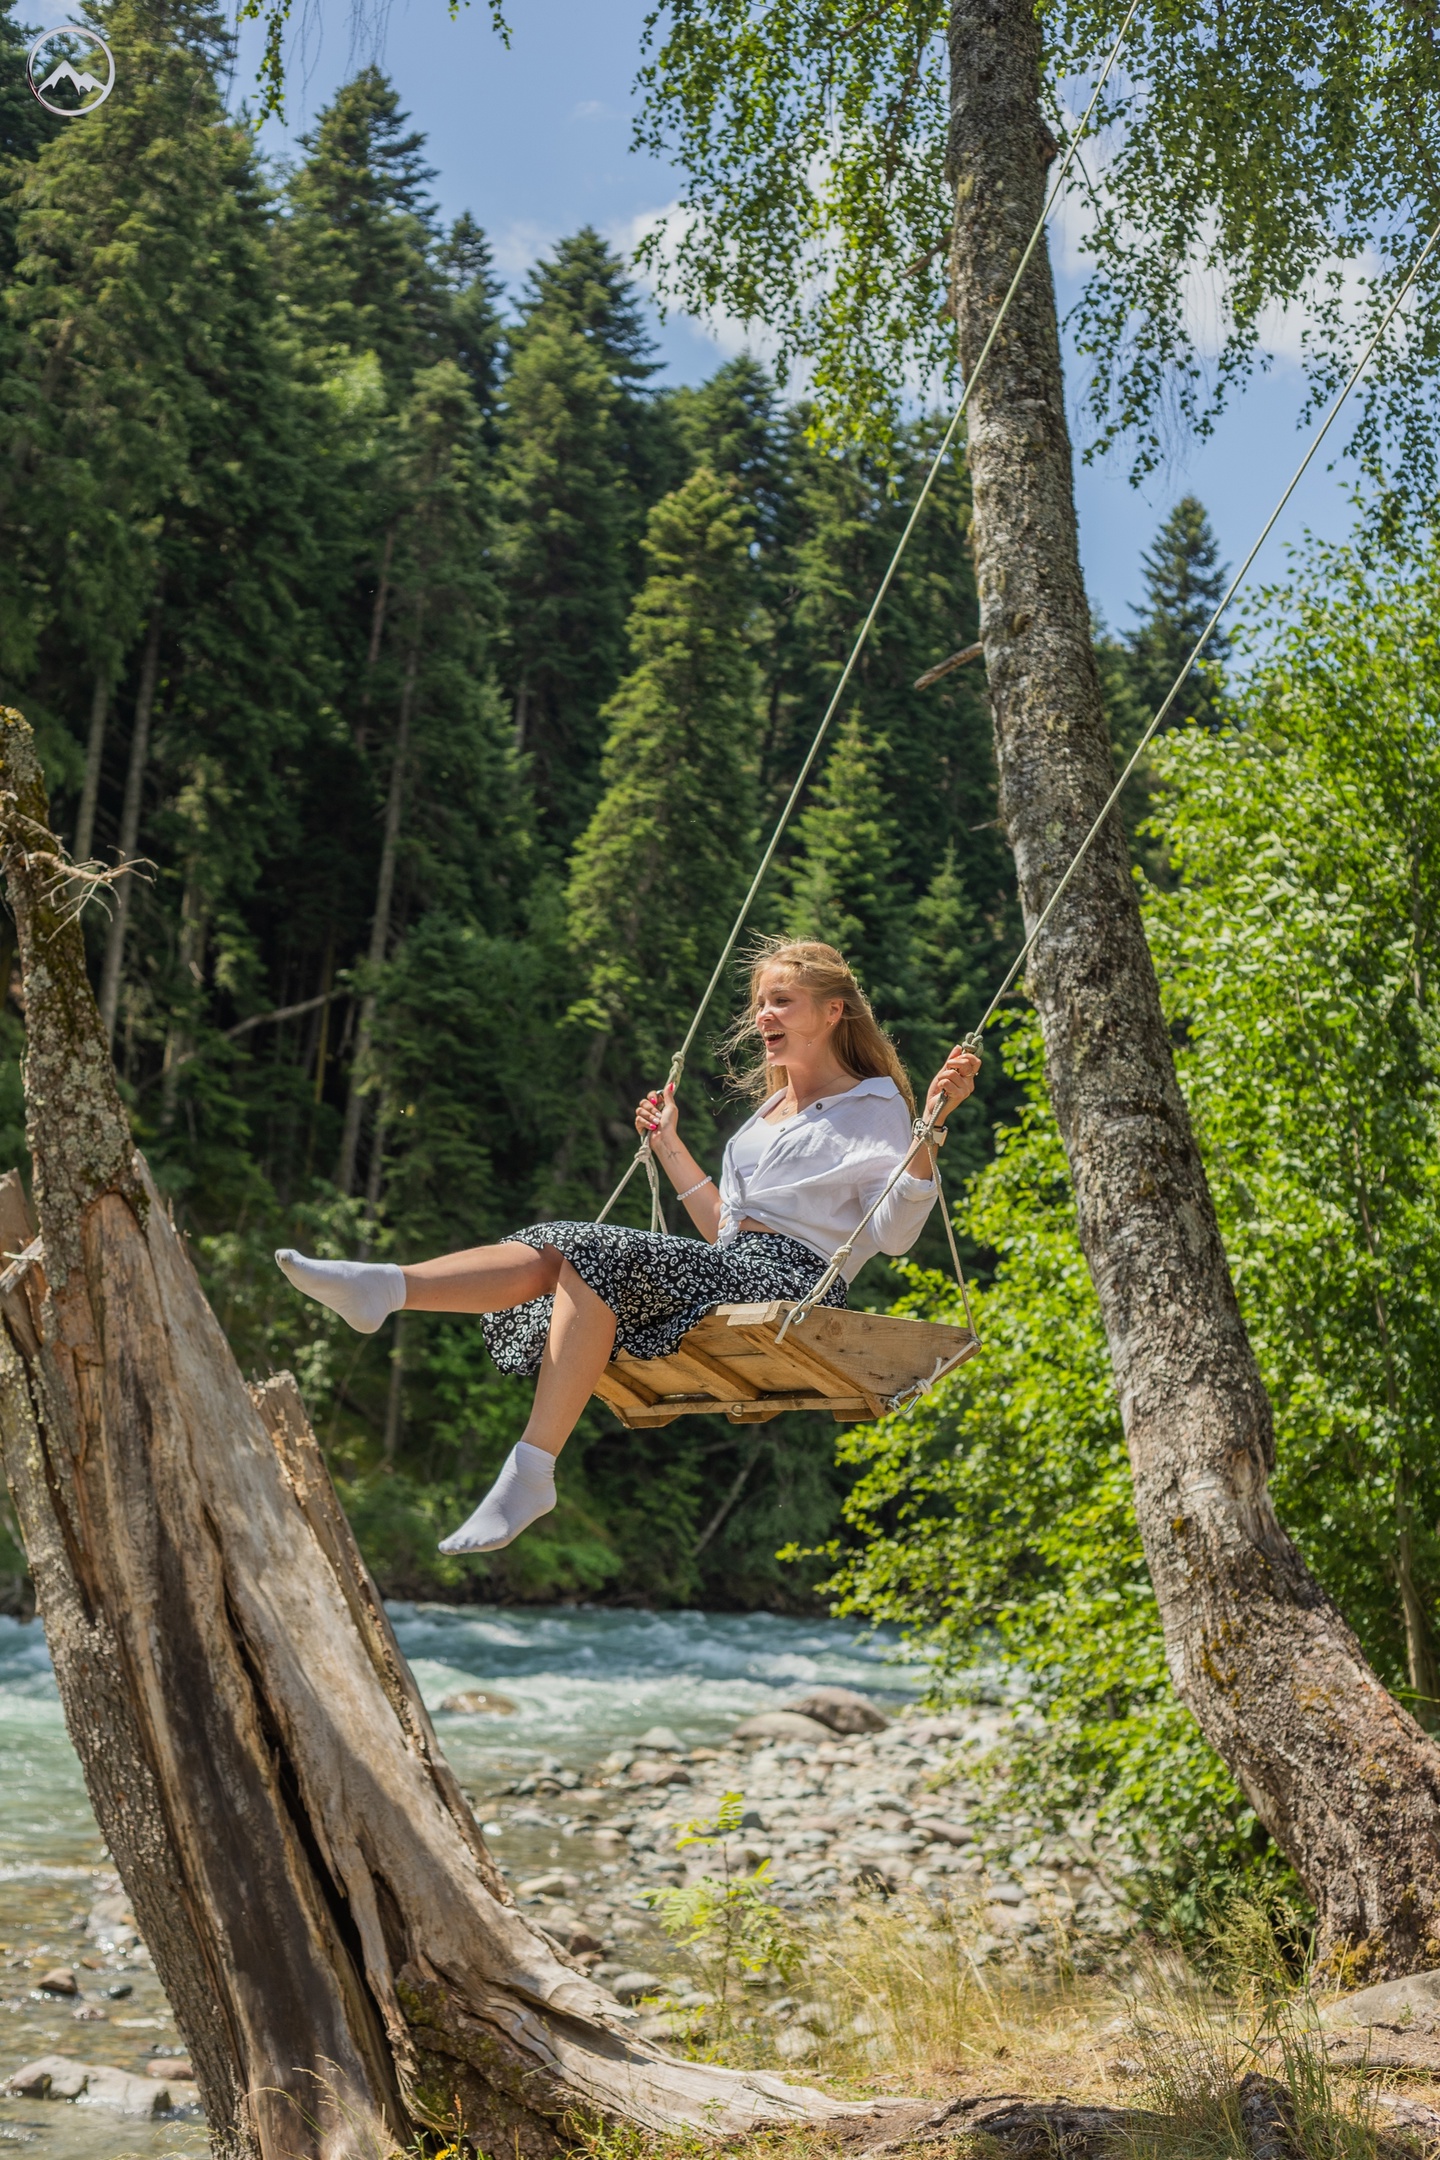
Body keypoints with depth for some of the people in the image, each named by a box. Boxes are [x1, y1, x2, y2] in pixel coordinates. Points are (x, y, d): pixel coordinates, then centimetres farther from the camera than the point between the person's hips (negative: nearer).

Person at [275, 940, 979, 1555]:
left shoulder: (874, 1105, 6)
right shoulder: (770, 1111, 29)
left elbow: (890, 1233, -10)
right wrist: (670, 1145, 31)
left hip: (788, 1278, -8)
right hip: (729, 1266, 8)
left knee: (593, 1255, -29)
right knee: (551, 1250, -16)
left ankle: (531, 1472, -36)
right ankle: (384, 1287, -36)